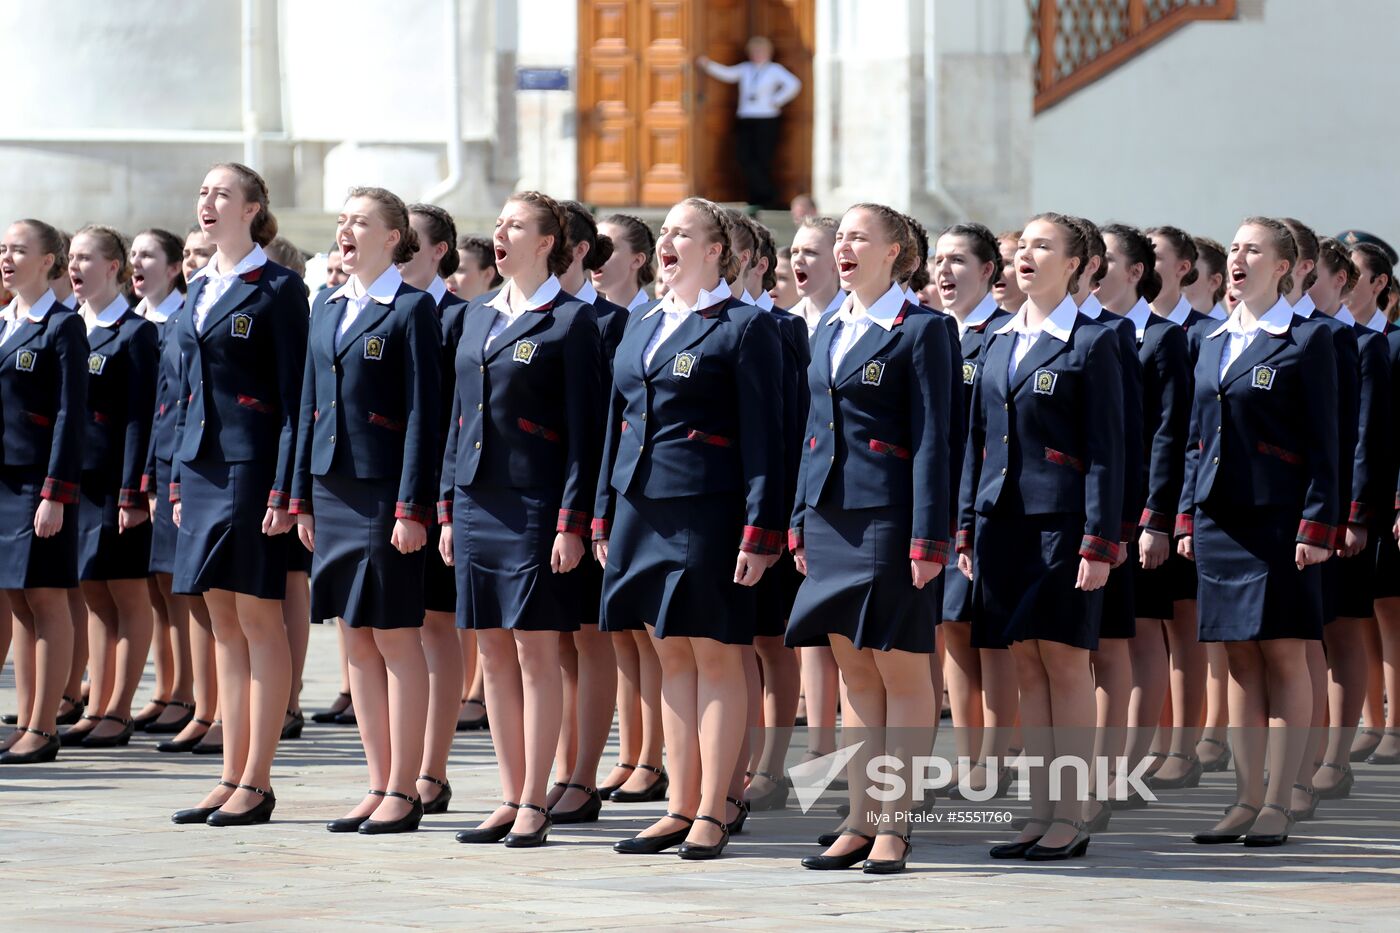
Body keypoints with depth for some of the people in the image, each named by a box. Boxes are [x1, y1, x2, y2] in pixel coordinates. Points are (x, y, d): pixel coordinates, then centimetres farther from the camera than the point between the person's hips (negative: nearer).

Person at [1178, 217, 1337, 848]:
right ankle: (1245, 800, 11)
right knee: (1240, 661, 8)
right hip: (1221, 521, 6)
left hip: (1279, 520, -6)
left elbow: (1322, 444, -7)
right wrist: (1187, 516, 11)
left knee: (1283, 657, -3)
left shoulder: (1307, 343, -4)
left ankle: (1277, 804, 0)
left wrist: (1316, 527, -13)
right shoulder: (1213, 346, 14)